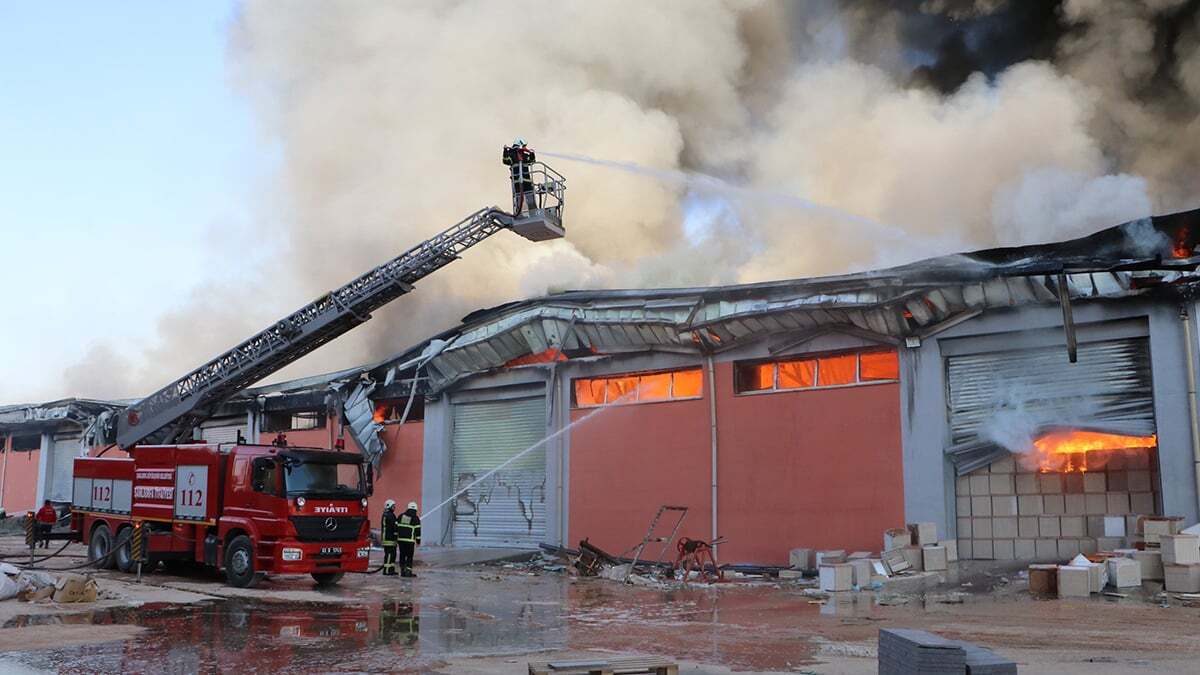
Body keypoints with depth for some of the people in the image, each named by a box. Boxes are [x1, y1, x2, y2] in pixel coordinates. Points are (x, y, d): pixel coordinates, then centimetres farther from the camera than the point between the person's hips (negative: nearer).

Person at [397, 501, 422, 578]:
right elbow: (418, 530, -3)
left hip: (401, 539, 4)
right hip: (410, 540, -4)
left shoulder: (401, 516, 10)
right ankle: (408, 571, -4)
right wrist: (418, 540, 3)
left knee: (402, 555, 11)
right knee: (409, 556, 0)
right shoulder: (415, 518, -2)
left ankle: (402, 571, 13)